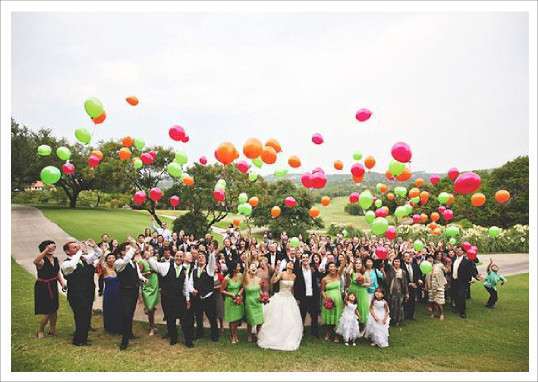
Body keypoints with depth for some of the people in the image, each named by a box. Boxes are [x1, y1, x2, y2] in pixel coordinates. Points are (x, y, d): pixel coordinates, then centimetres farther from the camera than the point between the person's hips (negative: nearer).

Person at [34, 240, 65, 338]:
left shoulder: (55, 259, 2)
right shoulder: (42, 261, -19)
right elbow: (35, 261, -46)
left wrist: (62, 283, 2)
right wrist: (47, 250, -56)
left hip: (53, 287, 6)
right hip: (43, 288, -6)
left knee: (54, 310, 14)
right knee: (47, 313, -1)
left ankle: (52, 330, 34)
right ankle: (40, 331, 25)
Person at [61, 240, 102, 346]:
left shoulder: (84, 258, 6)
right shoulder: (66, 263, -15)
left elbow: (98, 254, 14)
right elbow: (71, 266, -40)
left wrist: (93, 246, -5)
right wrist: (79, 252, -32)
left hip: (89, 293, 7)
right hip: (77, 296, -7)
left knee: (87, 317, 18)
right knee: (81, 317, 0)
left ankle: (83, 338, 36)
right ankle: (78, 340, 20)